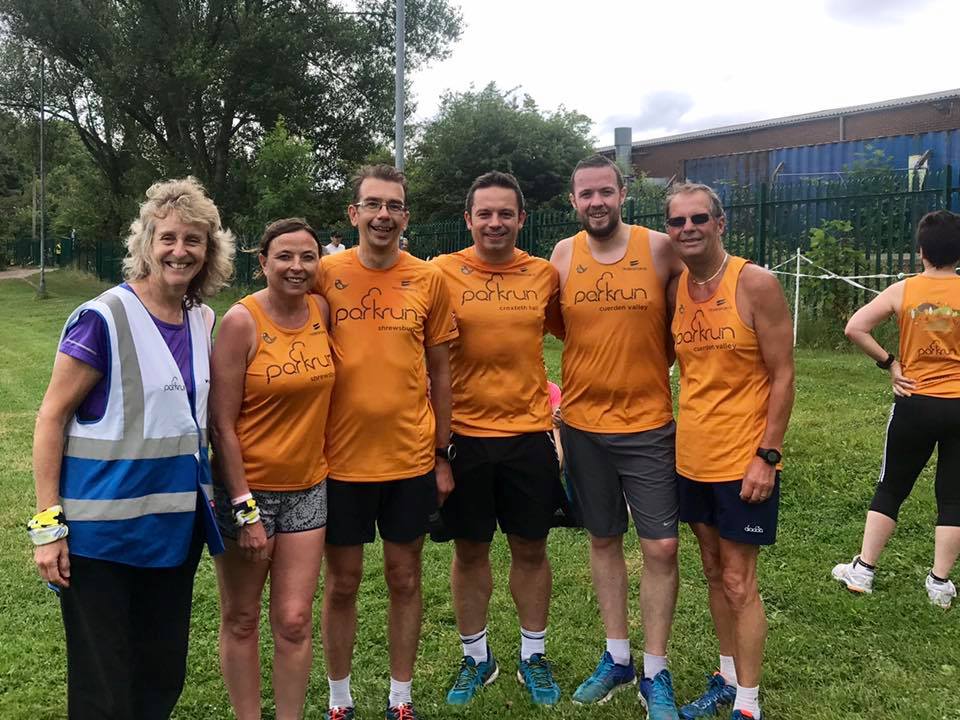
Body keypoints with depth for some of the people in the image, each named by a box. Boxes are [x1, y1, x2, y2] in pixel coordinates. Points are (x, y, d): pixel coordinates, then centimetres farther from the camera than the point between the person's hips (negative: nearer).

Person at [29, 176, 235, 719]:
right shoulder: (103, 319, -13)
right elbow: (52, 417, -10)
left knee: (164, 675, 16)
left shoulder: (203, 322, 6)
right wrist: (48, 524, -13)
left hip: (176, 525, 6)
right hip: (104, 530, -6)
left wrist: (208, 492, 11)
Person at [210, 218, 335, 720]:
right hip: (247, 487, -3)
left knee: (294, 621, 6)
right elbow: (222, 424, -13)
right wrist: (246, 511, -14)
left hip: (307, 489, 4)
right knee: (240, 621, 11)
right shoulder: (242, 321, -14)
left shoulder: (321, 310, 0)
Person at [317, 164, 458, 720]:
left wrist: (443, 455, 4)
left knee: (405, 579, 12)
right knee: (342, 582, 11)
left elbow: (440, 372, 6)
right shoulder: (326, 275, -4)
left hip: (411, 459, 1)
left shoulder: (429, 280, 0)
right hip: (341, 459, -1)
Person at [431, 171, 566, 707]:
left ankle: (534, 656, 32)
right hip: (464, 434, -1)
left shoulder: (545, 274, 1)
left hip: (530, 432, 1)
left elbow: (569, 331, 14)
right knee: (470, 551, 12)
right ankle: (476, 658, 32)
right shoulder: (443, 272, -5)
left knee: (531, 549, 12)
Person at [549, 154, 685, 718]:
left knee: (662, 548, 0)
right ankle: (617, 658, 30)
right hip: (584, 424, 2)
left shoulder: (661, 249, -6)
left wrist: (657, 359, -2)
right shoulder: (563, 256, 0)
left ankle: (656, 674, 17)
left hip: (649, 424, -2)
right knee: (604, 540, 14)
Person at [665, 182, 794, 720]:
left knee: (739, 582, 1)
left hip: (744, 461, -6)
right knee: (714, 571, 16)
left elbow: (782, 376, -12)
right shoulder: (674, 288, 3)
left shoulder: (756, 283, -13)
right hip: (692, 458, 6)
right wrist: (678, 440, 7)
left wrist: (767, 456, -16)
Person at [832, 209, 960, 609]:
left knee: (890, 489, 13)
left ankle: (862, 571, 17)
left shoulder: (902, 291, -4)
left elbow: (855, 328, -9)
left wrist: (890, 363, -1)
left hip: (914, 404, 1)